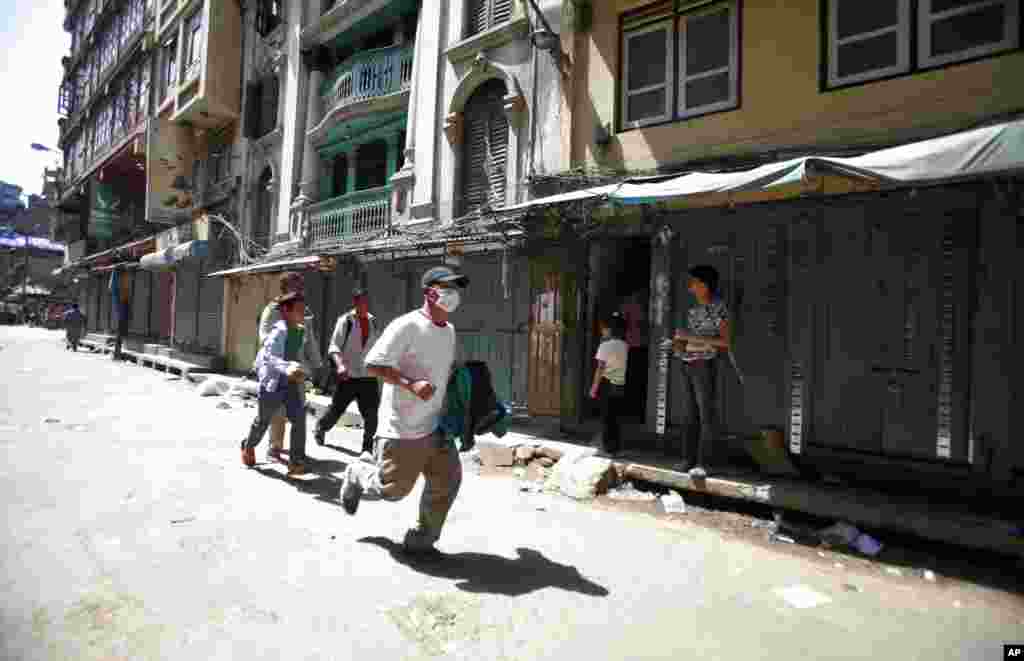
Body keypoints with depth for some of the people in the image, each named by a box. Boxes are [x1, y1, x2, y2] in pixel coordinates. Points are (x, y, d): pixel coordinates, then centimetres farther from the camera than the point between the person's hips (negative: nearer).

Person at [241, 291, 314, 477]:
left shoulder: (301, 331, 3)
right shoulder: (279, 331, -22)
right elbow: (269, 356, -36)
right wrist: (287, 368, -52)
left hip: (292, 382, 5)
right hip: (273, 381, -5)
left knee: (299, 419, -8)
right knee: (263, 421, 15)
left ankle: (296, 461, -1)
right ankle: (248, 446, 44)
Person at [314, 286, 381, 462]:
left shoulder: (373, 321, 5)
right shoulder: (345, 320, -9)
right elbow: (334, 346, -15)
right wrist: (340, 364, -31)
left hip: (368, 376, 3)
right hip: (348, 376, -3)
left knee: (371, 414, -7)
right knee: (336, 410, 12)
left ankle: (367, 449, 3)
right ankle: (320, 428, 43)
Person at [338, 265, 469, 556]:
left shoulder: (449, 330, 9)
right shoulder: (407, 326, -17)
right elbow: (374, 364, -18)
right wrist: (411, 384, -27)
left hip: (435, 426, 7)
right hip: (402, 429, -7)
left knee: (447, 482, 3)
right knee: (393, 488, 5)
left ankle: (421, 539, 22)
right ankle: (356, 475, 37)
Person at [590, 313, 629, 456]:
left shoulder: (605, 345, -12)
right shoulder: (624, 345, 5)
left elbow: (600, 369, -13)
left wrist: (594, 387, -8)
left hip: (608, 384, -6)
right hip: (621, 385, 6)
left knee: (606, 417, 6)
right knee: (615, 417, 16)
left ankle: (608, 447, 11)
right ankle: (617, 446, 22)